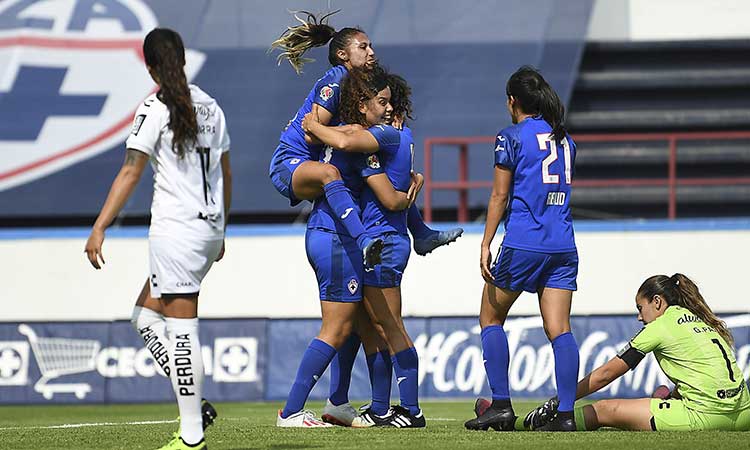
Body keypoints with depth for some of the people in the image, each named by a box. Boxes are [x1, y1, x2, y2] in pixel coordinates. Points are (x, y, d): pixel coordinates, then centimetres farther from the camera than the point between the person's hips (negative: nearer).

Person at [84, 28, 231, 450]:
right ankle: (194, 405, 8)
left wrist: (99, 229, -12)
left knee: (182, 332, -6)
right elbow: (226, 174, 18)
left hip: (176, 227, -7)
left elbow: (130, 173, -13)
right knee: (146, 315, 17)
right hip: (210, 227, 7)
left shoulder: (156, 109, -8)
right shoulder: (209, 106, 12)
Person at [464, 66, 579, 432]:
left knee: (491, 318, 10)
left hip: (523, 244, -5)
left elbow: (500, 196, -5)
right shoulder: (564, 139, 14)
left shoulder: (511, 138, -3)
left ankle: (501, 405, 2)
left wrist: (486, 244, -3)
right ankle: (566, 412, -11)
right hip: (563, 247, 5)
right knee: (559, 328, 0)